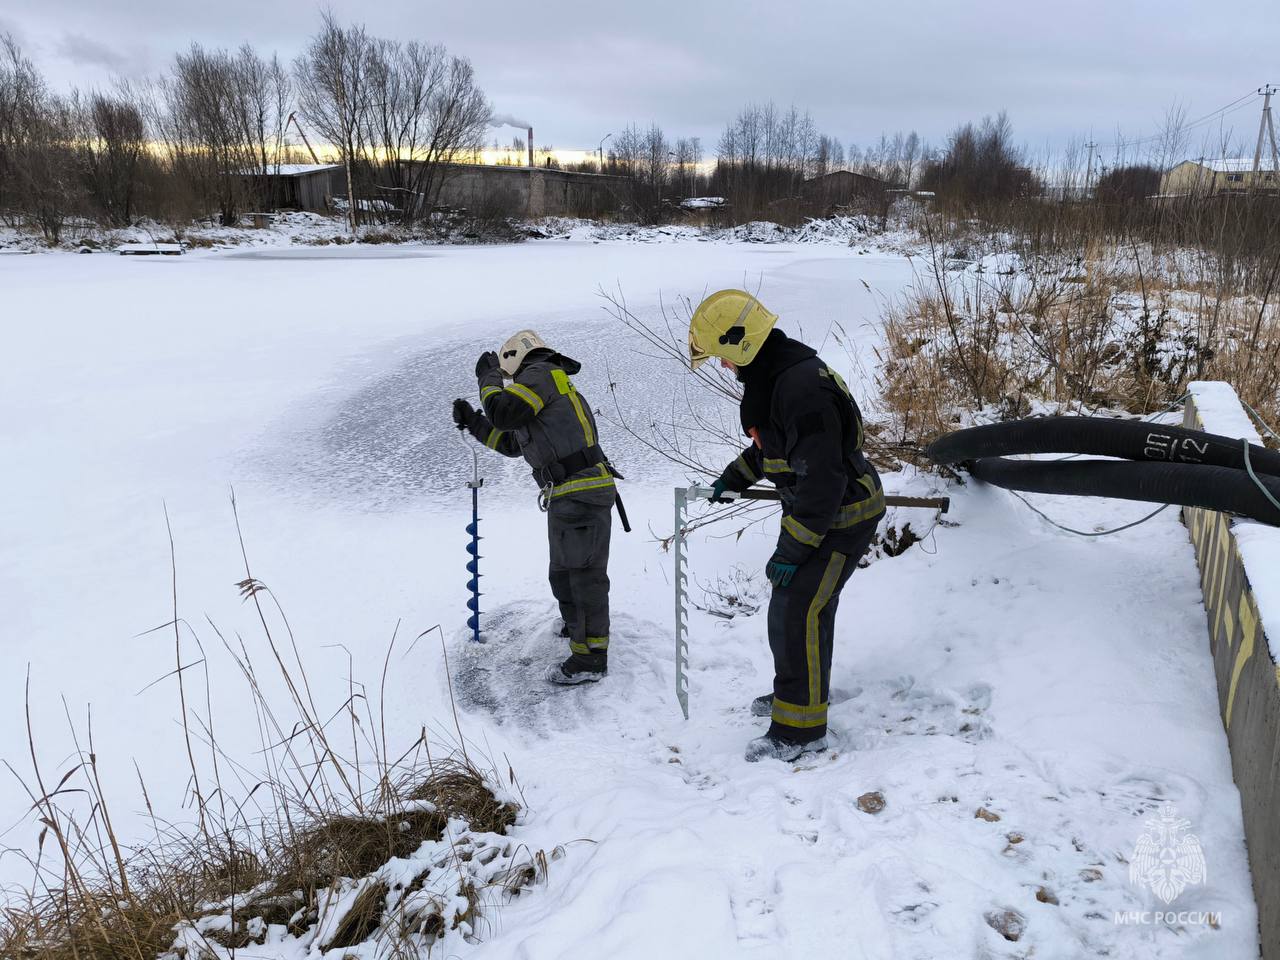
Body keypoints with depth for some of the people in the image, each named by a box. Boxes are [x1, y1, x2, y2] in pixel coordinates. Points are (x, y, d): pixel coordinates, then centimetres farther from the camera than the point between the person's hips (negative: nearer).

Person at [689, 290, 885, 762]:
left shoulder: (802, 389, -31)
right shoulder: (771, 375, 2)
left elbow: (823, 480, -31)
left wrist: (792, 549, -25)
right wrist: (735, 476, 25)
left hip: (841, 516, -10)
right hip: (812, 510, 10)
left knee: (797, 612, -8)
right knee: (804, 604, 21)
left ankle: (800, 727, 4)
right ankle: (797, 691, 40)